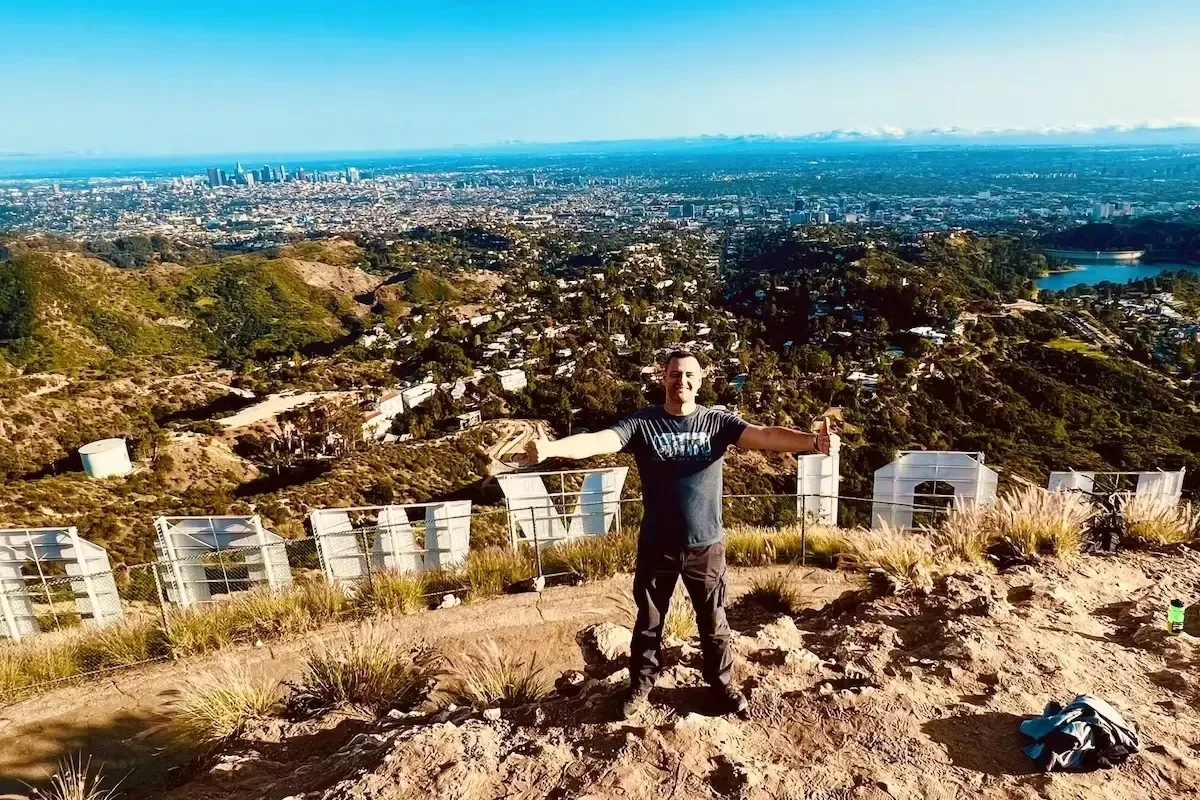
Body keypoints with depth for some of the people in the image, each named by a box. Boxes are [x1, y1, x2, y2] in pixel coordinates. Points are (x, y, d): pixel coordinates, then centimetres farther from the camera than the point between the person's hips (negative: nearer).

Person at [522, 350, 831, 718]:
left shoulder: (718, 422, -6)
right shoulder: (641, 423, -9)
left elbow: (766, 435, -20)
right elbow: (598, 441, -23)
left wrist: (812, 440, -39)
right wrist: (551, 448, -43)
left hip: (706, 546, 0)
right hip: (656, 546, 0)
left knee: (713, 622, 18)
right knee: (649, 622, 18)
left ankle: (722, 683, 41)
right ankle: (640, 686, 40)